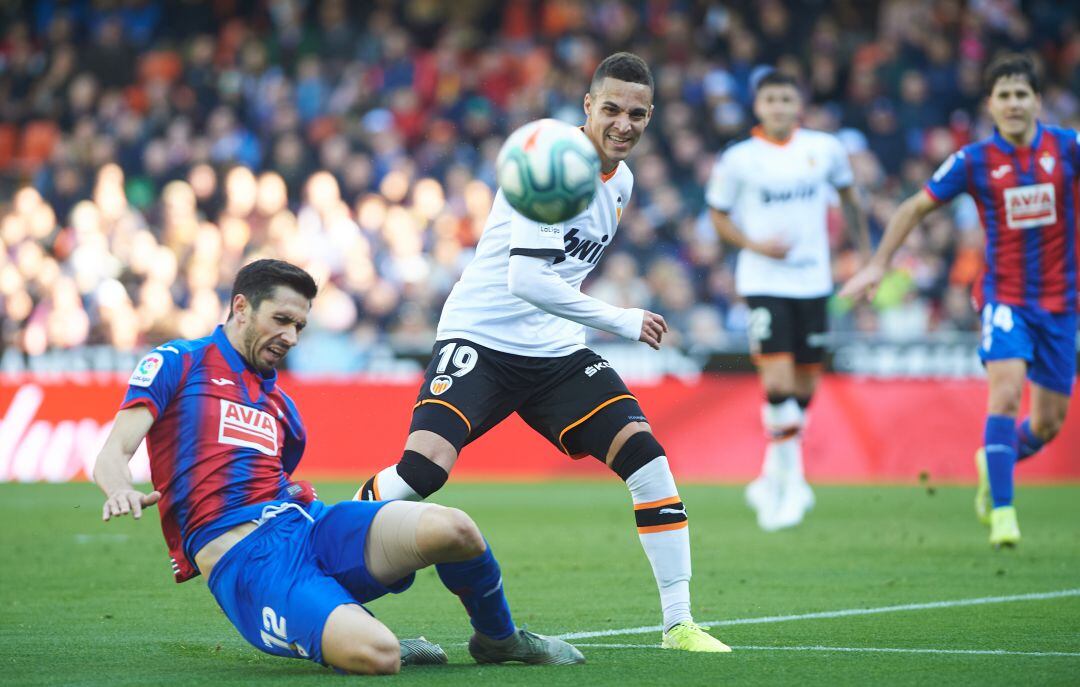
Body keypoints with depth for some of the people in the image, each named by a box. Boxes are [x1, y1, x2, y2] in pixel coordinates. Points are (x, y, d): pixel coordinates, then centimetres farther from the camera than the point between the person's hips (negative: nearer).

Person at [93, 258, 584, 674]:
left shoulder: (281, 405, 25)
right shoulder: (176, 364, 7)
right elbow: (113, 455, -4)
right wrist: (120, 490, -26)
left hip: (311, 525, 6)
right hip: (243, 560, -6)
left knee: (451, 530, -22)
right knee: (376, 655, -34)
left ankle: (498, 639, 6)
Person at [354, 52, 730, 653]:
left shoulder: (622, 180, 9)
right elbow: (526, 279, -26)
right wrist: (622, 321, -20)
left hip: (556, 353, 7)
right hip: (480, 338, -7)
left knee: (647, 456, -9)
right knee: (424, 467, -25)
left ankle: (680, 623, -2)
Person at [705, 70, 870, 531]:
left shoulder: (825, 149, 3)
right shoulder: (738, 160, -4)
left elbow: (849, 196, 19)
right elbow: (718, 215, 6)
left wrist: (866, 254, 18)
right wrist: (755, 245, -11)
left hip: (812, 280, 3)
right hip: (764, 281, -3)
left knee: (805, 384, 7)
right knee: (778, 380, -17)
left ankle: (774, 478, 23)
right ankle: (792, 480, -6)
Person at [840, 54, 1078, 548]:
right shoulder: (975, 160, -5)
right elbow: (915, 207, 6)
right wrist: (879, 264, 2)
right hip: (1004, 294, -2)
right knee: (1006, 389, -25)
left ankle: (994, 463, 38)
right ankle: (1002, 510, -19)